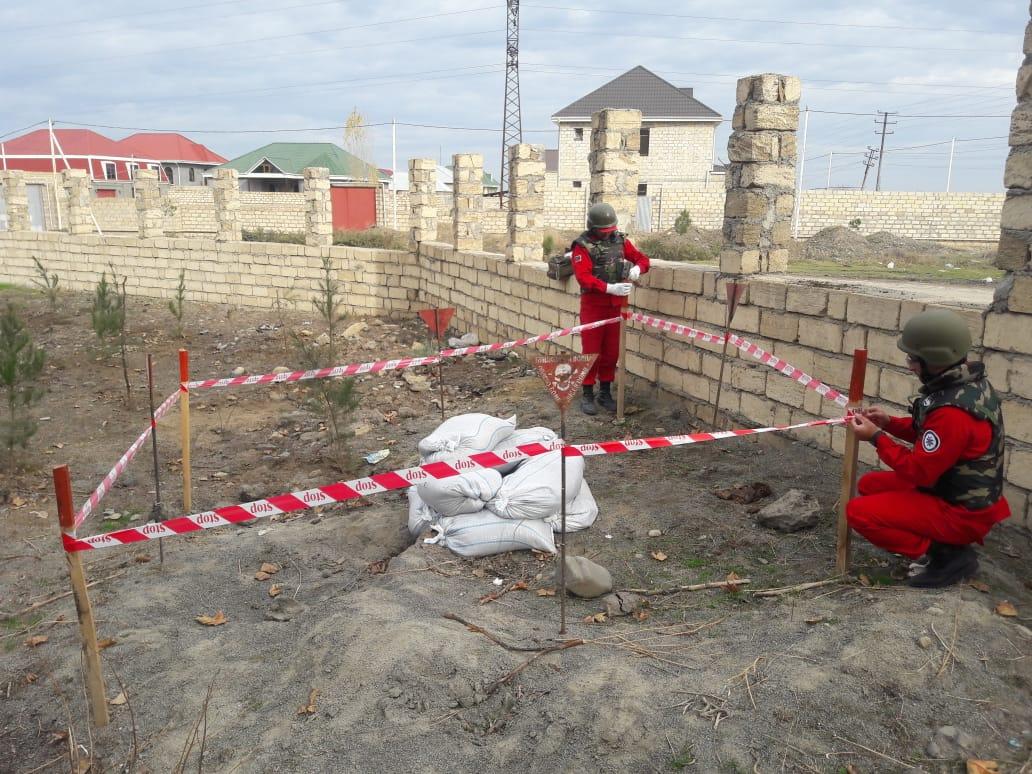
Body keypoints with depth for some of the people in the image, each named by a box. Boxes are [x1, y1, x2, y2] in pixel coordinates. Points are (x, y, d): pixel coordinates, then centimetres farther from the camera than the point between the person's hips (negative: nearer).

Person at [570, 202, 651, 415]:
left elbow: (642, 258, 10)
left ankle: (605, 393, 24)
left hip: (617, 305, 5)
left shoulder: (619, 240, 5)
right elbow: (584, 277, -21)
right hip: (593, 304, -4)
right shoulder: (582, 246, -11)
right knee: (591, 351, 2)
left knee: (612, 351, 11)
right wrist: (610, 288, -32)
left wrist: (637, 268, -14)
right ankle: (587, 395, 12)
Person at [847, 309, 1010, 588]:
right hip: (963, 490, 10)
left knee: (858, 512, -15)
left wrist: (876, 437, -14)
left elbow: (918, 472, -24)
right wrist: (890, 423, 1)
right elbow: (934, 432, 13)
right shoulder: (969, 382, -2)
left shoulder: (954, 412, -33)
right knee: (869, 485, 17)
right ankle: (945, 544, 12)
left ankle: (944, 554, -6)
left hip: (961, 513, -10)